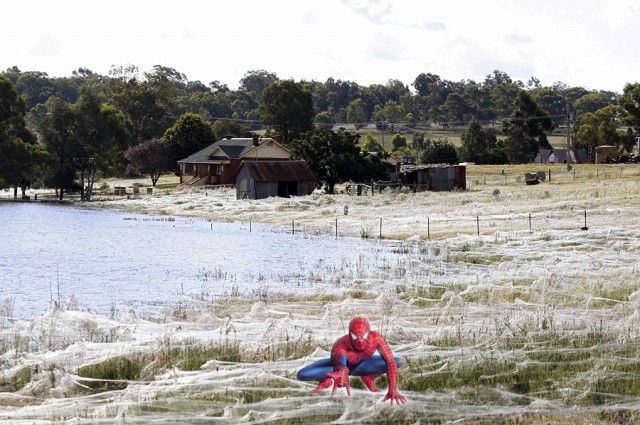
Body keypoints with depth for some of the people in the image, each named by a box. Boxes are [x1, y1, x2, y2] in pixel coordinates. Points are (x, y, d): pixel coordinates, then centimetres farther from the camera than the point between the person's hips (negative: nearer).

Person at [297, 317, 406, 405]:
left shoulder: (376, 338, -34)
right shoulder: (341, 344, -41)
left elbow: (391, 362, -34)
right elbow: (339, 358, -63)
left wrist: (392, 390, -46)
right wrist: (342, 371, -88)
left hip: (362, 365, 2)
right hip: (341, 365, -2)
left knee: (399, 362, -25)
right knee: (302, 375, -29)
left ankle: (369, 378, 3)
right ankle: (325, 381, 7)